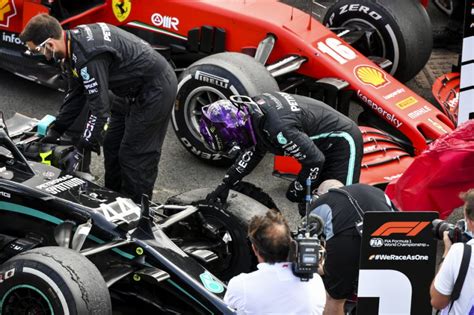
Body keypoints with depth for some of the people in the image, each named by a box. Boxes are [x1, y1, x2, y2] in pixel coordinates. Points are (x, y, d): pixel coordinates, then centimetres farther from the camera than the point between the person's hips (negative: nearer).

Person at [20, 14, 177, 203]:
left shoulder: (88, 56, -30)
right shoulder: (73, 41, 1)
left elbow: (100, 108, -28)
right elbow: (76, 94, 11)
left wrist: (80, 151, -23)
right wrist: (54, 132, 11)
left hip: (156, 89, -11)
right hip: (138, 90, 11)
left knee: (134, 155, -5)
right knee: (112, 145, 18)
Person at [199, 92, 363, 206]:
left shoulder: (277, 128, -36)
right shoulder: (252, 109, -6)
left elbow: (314, 160, -29)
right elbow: (253, 151, 13)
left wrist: (296, 191, -12)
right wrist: (225, 185, 10)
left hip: (342, 141, -10)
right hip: (324, 144, 10)